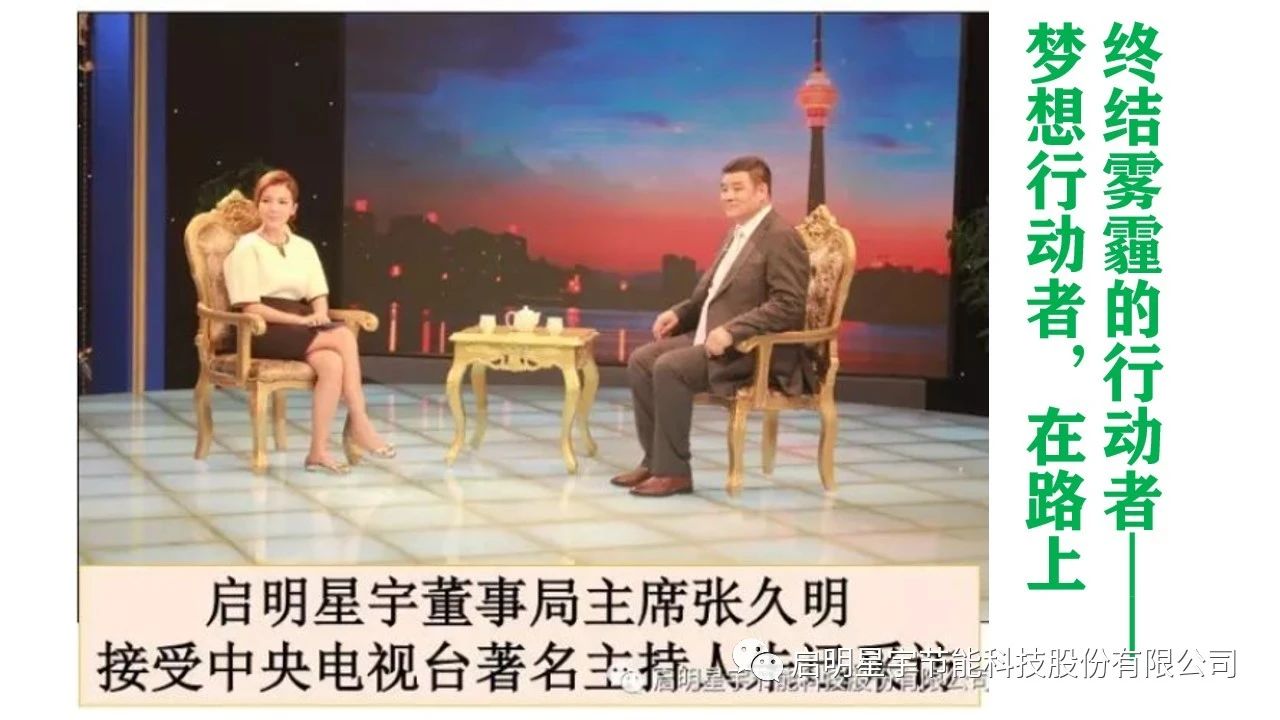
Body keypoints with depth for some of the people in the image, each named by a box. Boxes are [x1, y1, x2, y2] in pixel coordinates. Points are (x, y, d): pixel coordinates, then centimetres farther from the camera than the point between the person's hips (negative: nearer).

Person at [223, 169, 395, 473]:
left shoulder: (304, 247, 16)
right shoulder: (247, 248, -1)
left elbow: (319, 296, 13)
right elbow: (250, 308, -9)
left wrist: (319, 315, -11)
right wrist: (300, 320, -17)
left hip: (302, 328, 5)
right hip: (264, 332, -5)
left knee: (332, 362, -31)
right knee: (344, 336, -28)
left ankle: (319, 451, -30)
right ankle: (359, 423, -23)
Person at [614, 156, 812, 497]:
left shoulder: (781, 237, -14)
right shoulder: (738, 233, 16)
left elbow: (788, 305, -23)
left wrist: (731, 331, -28)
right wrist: (679, 313, 7)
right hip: (712, 336, 10)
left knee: (670, 367, -26)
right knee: (641, 360, -2)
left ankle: (673, 470, -17)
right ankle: (654, 460, 2)